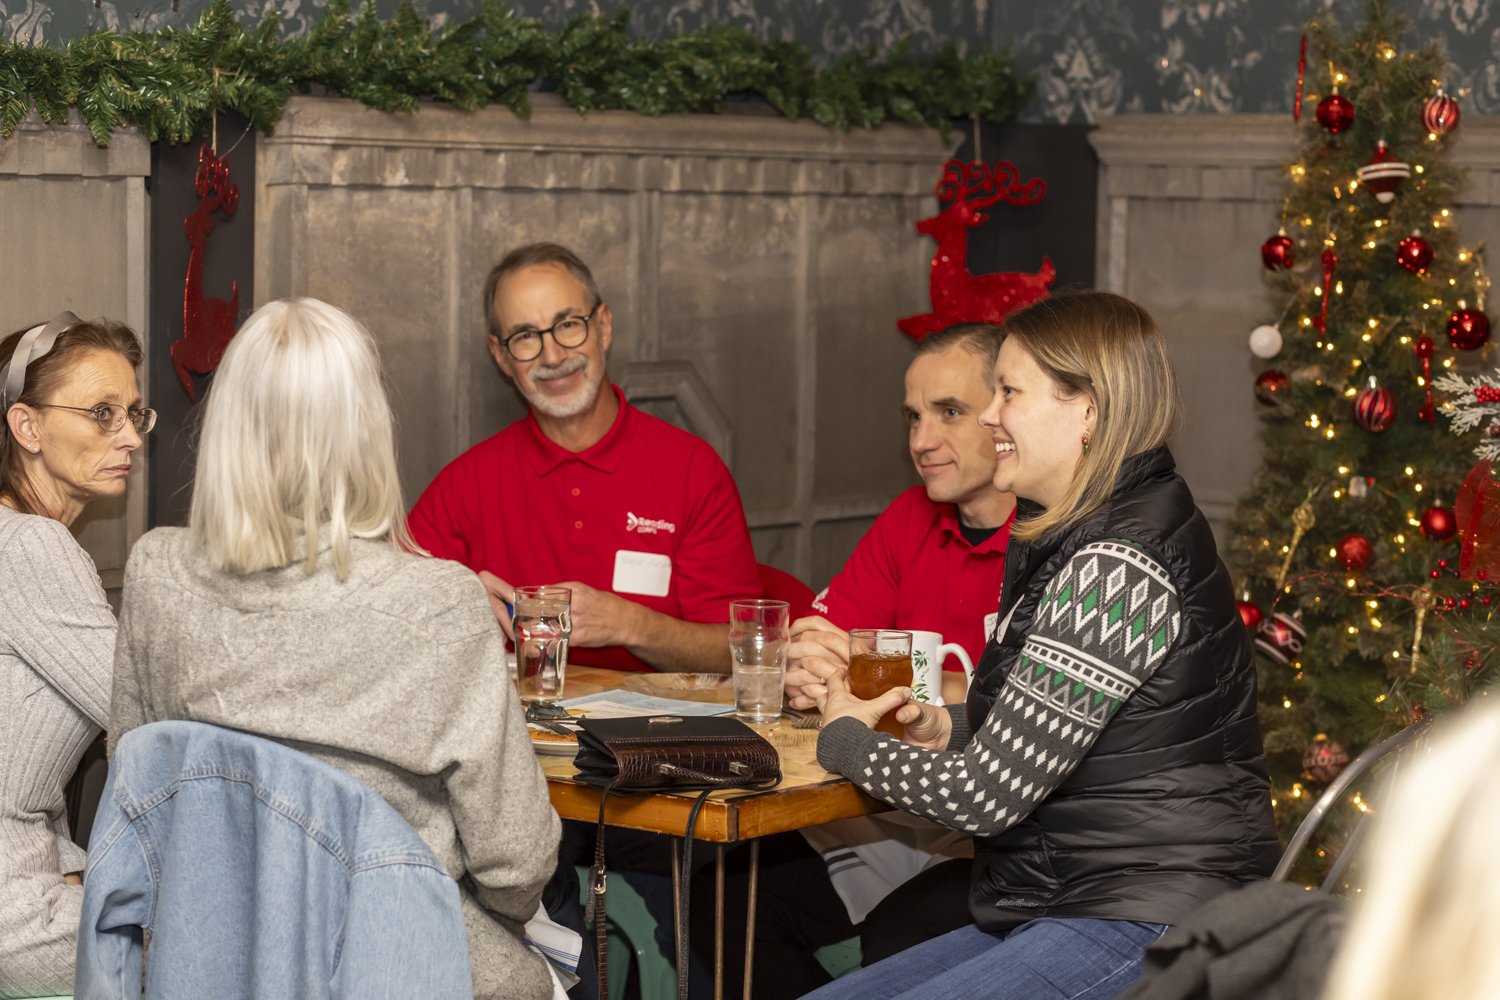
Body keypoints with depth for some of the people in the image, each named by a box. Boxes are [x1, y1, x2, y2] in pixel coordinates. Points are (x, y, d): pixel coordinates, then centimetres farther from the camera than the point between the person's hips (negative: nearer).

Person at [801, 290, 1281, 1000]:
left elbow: (986, 796, -18)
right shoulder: (1076, 541, 14)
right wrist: (949, 728, 4)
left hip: (1145, 936, -10)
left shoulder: (1119, 568, -19)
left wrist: (844, 740, -1)